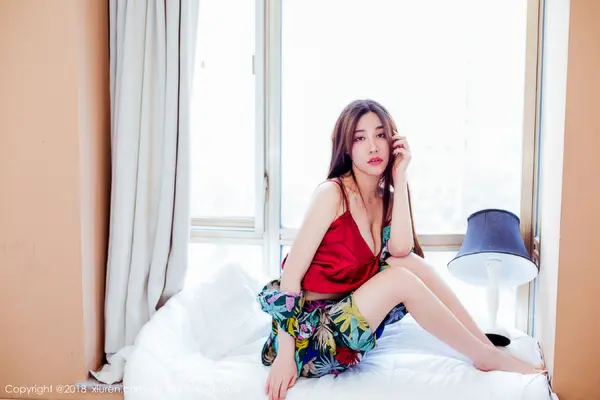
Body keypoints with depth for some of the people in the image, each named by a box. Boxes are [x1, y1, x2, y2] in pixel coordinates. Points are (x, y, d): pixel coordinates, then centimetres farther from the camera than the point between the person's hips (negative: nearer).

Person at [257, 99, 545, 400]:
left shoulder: (385, 198, 4)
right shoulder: (332, 193, -16)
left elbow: (401, 249, -17)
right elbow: (290, 273, -19)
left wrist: (399, 178, -14)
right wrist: (285, 355, -22)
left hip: (350, 317, 6)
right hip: (311, 332, -6)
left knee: (408, 263, -14)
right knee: (401, 279, -22)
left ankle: (486, 343, -3)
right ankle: (486, 357, -6)